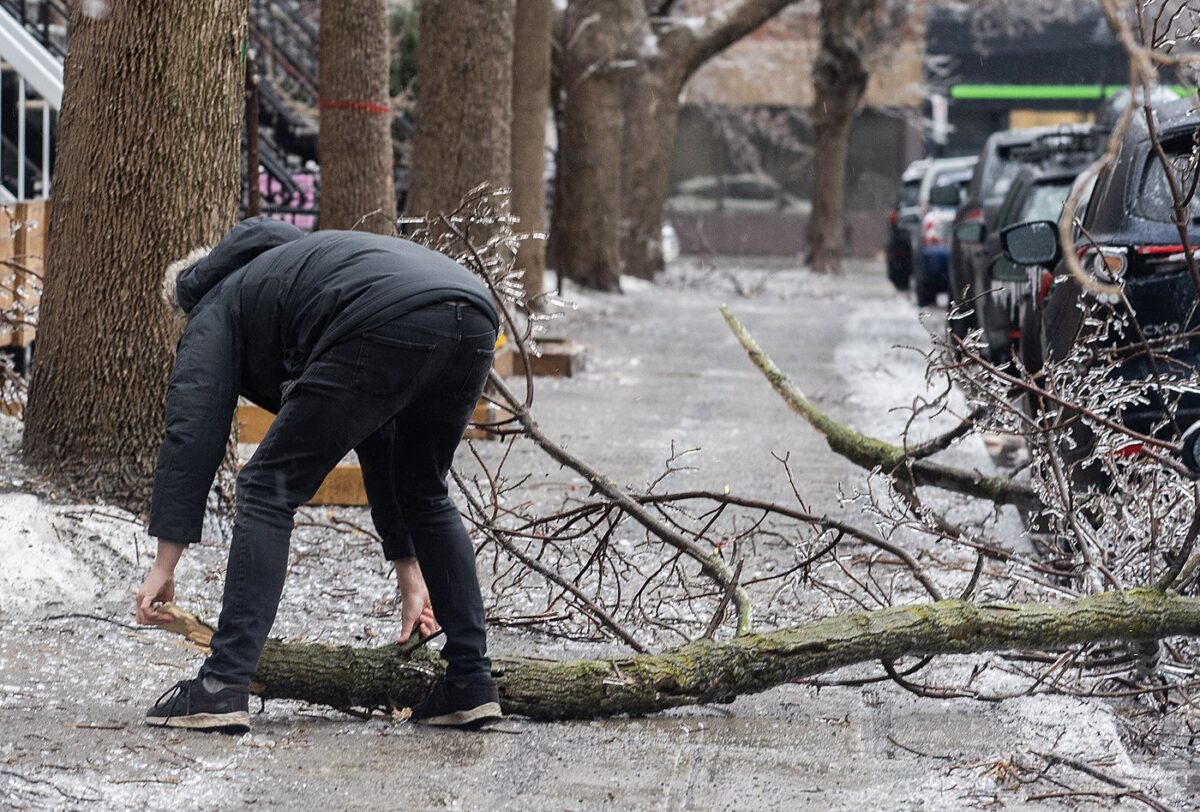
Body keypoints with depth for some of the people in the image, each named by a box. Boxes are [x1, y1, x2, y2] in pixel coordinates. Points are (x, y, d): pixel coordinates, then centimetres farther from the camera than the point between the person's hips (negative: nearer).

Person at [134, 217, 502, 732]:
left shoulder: (216, 310, 26)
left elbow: (191, 433, 11)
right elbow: (381, 440, 46)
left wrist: (165, 564, 10)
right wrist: (408, 568, 49)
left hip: (388, 324, -7)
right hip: (475, 321, 7)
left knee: (270, 489, 7)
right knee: (426, 496, 28)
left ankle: (223, 687, -1)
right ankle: (470, 683, 24)